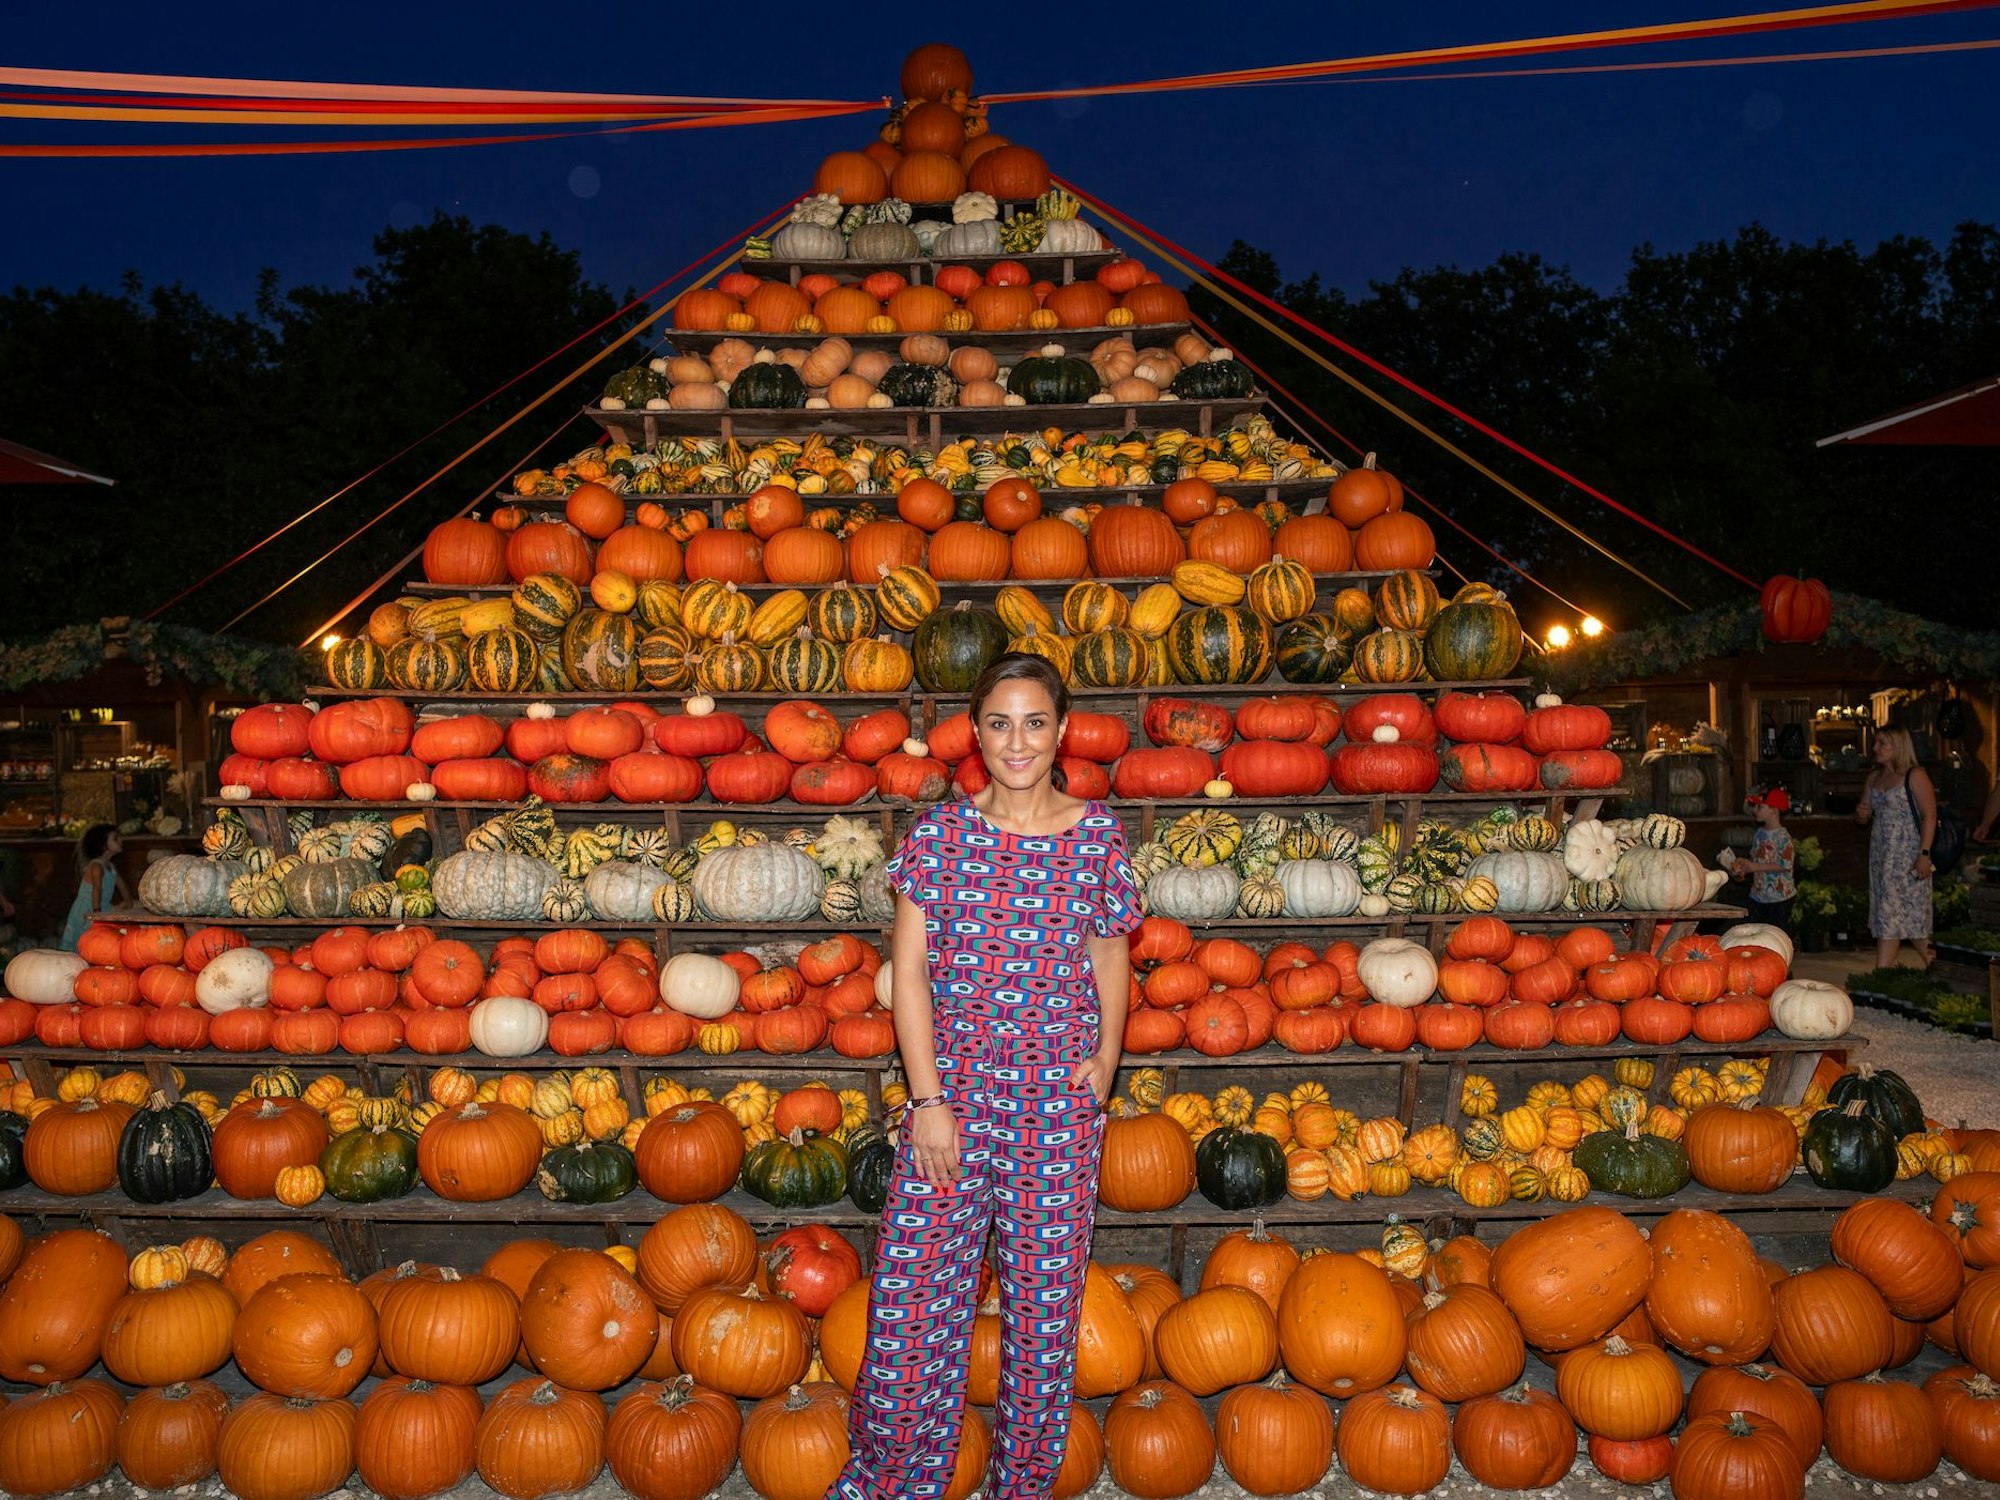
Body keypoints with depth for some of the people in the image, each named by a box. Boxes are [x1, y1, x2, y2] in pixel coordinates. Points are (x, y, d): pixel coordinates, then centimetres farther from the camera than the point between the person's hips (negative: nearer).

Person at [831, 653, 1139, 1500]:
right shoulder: (941, 833, -1)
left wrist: (1103, 1066, -1)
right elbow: (908, 971, -3)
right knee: (914, 1284, 3)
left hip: (1059, 1098, 1)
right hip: (954, 1085, 0)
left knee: (1045, 1297, 9)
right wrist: (928, 1099, -8)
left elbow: (1110, 962, 10)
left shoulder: (1097, 834, 1)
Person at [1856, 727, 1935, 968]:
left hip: (1908, 854, -7)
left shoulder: (1914, 776, -7)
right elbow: (1863, 817, 20)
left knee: (1892, 913, -7)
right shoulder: (1874, 777, 13)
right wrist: (1861, 815, -5)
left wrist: (1924, 854, -18)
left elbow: (1930, 815, -12)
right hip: (1881, 854, 7)